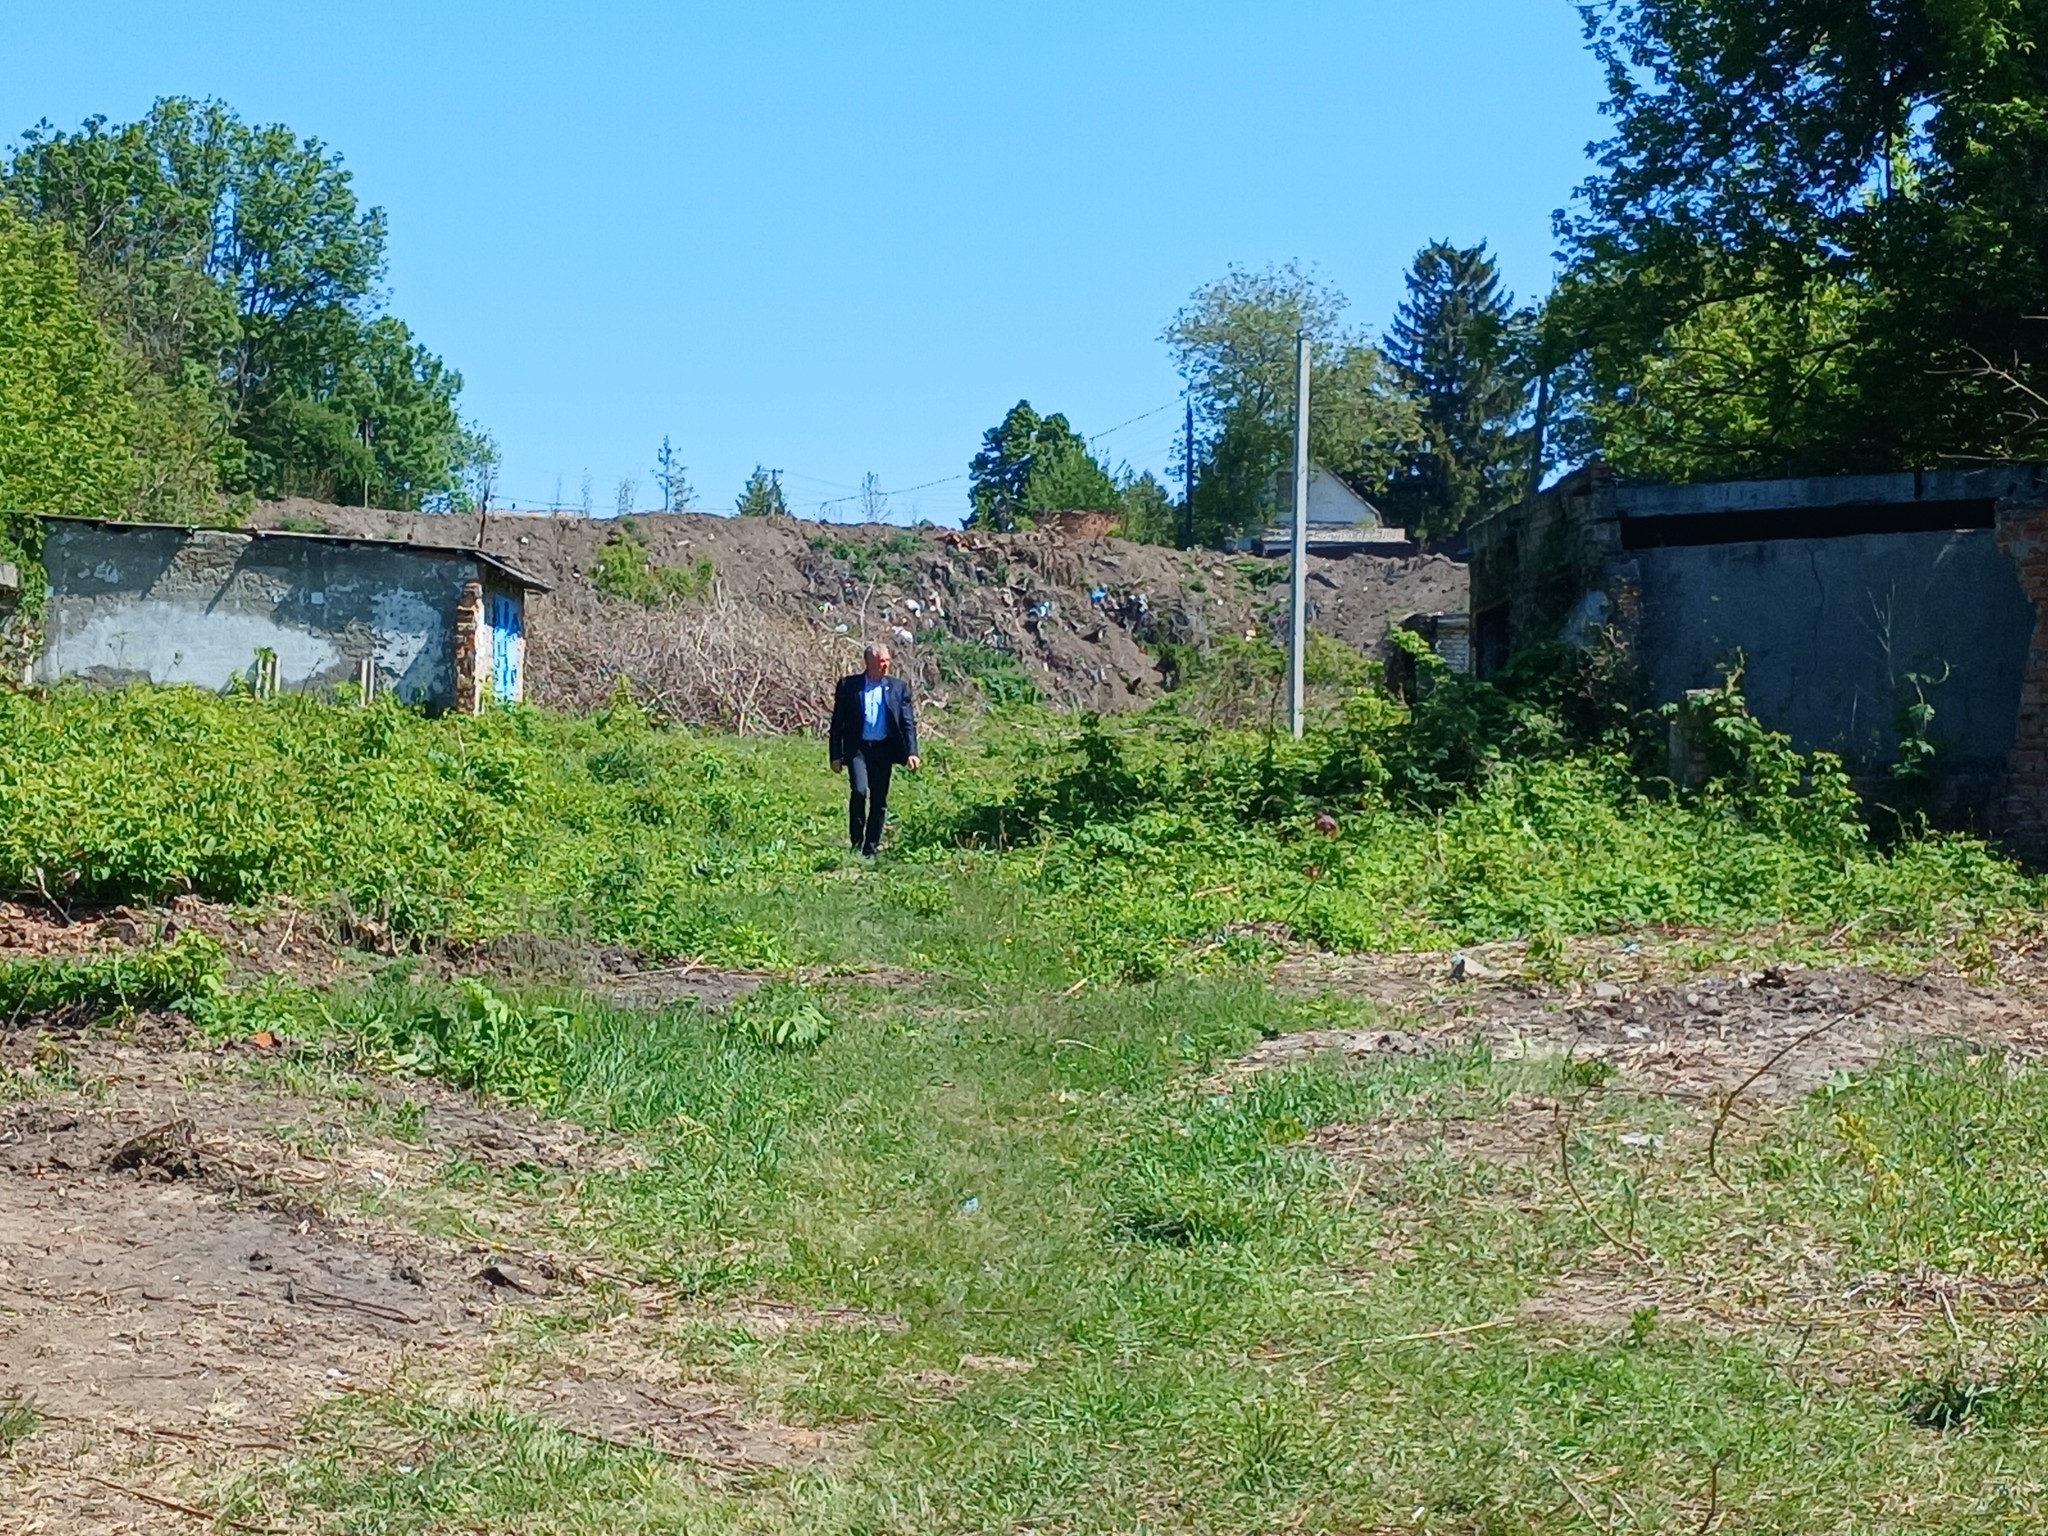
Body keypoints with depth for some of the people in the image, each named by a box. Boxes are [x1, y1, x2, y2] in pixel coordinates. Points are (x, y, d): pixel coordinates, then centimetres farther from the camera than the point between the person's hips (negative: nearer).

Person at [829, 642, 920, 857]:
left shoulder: (899, 687, 7)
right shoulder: (848, 686, 3)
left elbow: (908, 722, 4)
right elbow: (837, 722, 5)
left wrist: (911, 753, -8)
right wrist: (836, 756, 0)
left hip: (884, 750, 2)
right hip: (857, 748, -2)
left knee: (879, 801, 3)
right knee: (859, 791, -19)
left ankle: (871, 849, 14)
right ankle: (857, 844, -6)